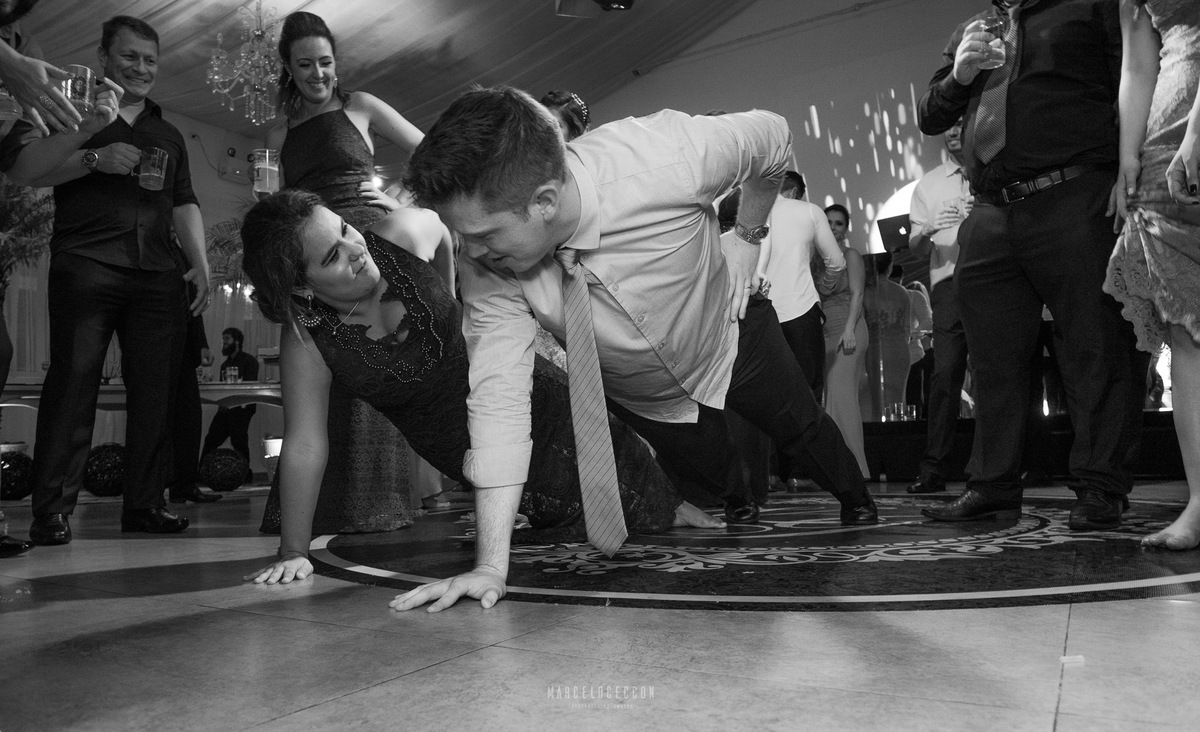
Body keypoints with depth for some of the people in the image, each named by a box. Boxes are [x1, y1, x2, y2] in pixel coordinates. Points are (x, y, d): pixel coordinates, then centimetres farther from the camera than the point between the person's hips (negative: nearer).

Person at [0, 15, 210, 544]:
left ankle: (144, 504, 3)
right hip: (86, 265, -4)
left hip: (157, 276, 4)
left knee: (155, 391, -2)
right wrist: (92, 150, -11)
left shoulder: (168, 135, 27)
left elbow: (183, 204, 22)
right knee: (73, 381, -8)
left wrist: (200, 263, 9)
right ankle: (52, 510, -4)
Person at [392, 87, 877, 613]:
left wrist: (745, 240, -17)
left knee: (803, 430, 19)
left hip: (733, 336, -1)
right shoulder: (484, 266, -34)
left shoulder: (668, 158, -40)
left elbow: (775, 137, -20)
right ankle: (738, 508, 58)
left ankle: (857, 505, 54)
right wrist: (491, 565, -36)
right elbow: (497, 393, -33)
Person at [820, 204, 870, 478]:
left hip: (846, 329, -7)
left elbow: (857, 294, -6)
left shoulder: (850, 255, 4)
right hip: (825, 332, 7)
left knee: (841, 395, -14)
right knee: (832, 398, 3)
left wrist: (849, 329, -18)